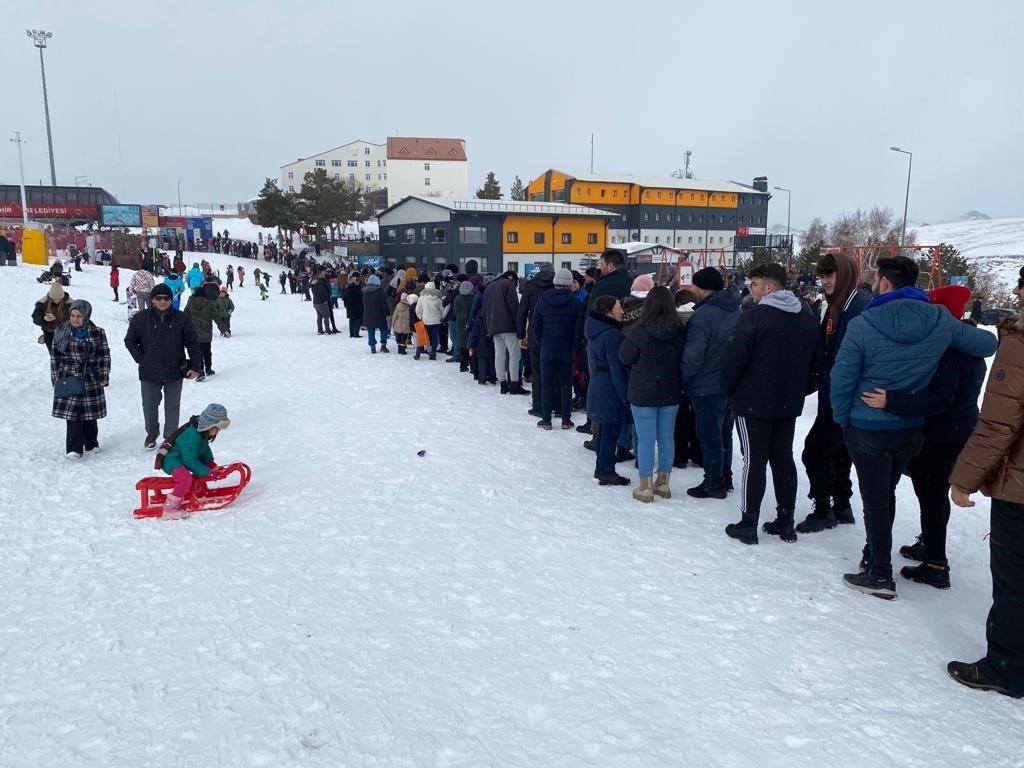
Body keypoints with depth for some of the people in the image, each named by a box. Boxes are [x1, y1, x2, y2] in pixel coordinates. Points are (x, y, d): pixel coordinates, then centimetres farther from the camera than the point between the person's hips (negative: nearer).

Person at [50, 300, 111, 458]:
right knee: (72, 414, -4)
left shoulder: (97, 333, -1)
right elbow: (55, 356, 6)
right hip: (68, 380, 0)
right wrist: (56, 379, 3)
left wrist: (103, 378, -3)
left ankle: (91, 444, 24)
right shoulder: (61, 332, 2)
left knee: (90, 415, 8)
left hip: (90, 380, 0)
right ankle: (74, 448, 1)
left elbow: (104, 356, 1)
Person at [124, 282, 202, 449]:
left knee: (172, 407, 9)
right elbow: (130, 340, 8)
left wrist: (194, 365, -4)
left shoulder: (181, 318, -3)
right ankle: (152, 433, 36)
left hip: (175, 372, 0)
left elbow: (192, 343, 0)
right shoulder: (140, 319, -3)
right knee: (149, 405, 12)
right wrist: (140, 359, -1)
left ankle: (170, 437, 23)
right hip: (149, 373, 1)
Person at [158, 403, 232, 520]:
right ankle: (169, 508, -27)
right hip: (172, 459, -10)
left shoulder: (203, 433, -1)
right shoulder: (192, 436, -31)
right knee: (186, 478, -33)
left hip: (185, 457, 10)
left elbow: (205, 451, 10)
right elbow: (190, 460, -29)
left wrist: (213, 466, -3)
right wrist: (209, 473, -25)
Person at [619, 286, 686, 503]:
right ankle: (663, 483, 24)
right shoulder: (680, 331, -5)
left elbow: (625, 357, -6)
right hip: (671, 393, 4)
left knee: (646, 439, 2)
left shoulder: (640, 331, -17)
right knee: (667, 438, 13)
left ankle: (645, 487, 8)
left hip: (643, 393, -4)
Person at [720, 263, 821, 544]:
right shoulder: (807, 319, 8)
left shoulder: (754, 316, -16)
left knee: (754, 461, 0)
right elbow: (815, 362, 13)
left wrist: (729, 389, -2)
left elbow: (733, 359, -17)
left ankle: (748, 524, 6)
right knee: (784, 459, 14)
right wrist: (801, 390, 19)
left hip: (753, 403, -6)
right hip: (789, 403, 6)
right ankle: (785, 522, 20)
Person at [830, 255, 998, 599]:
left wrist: (842, 419, 1)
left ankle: (880, 574, 12)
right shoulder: (940, 319, -7)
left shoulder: (862, 325, -19)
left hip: (867, 428, -4)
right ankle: (875, 555, 36)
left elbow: (842, 378, -15)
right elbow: (987, 345, 5)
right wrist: (967, 331, 27)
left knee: (874, 499, 5)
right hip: (910, 428, 5)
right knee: (886, 494, 21)